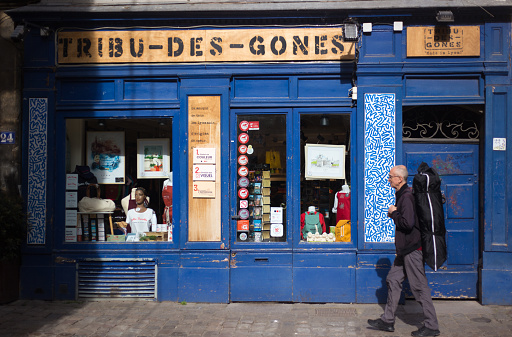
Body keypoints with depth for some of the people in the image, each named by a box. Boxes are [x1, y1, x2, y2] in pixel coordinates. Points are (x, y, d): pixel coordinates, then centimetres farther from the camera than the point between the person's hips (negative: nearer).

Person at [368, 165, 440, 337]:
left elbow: (408, 223, -27)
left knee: (419, 286, -3)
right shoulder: (402, 195, 14)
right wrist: (394, 213, 5)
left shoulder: (406, 197, -19)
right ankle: (388, 321, 21)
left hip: (412, 248, -11)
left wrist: (393, 213, -13)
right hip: (405, 248, 11)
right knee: (393, 280, 13)